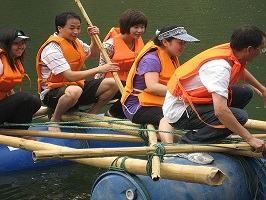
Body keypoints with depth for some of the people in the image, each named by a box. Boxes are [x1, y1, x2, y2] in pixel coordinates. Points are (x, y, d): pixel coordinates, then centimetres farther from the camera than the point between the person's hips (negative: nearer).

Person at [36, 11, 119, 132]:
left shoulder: (75, 41, 7)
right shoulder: (52, 49, -21)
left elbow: (93, 54, 28)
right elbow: (70, 76, -29)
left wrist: (94, 38, 7)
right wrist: (98, 69, -29)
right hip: (52, 92, -8)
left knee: (112, 84, -4)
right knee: (74, 91, -44)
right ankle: (54, 120, -16)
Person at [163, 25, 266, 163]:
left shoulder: (231, 50, -2)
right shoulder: (220, 66, -30)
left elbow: (241, 71, 26)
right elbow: (220, 111, -38)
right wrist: (249, 138, -32)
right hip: (178, 111, -9)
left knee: (245, 92, 7)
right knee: (239, 116, -24)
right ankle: (187, 144, -14)